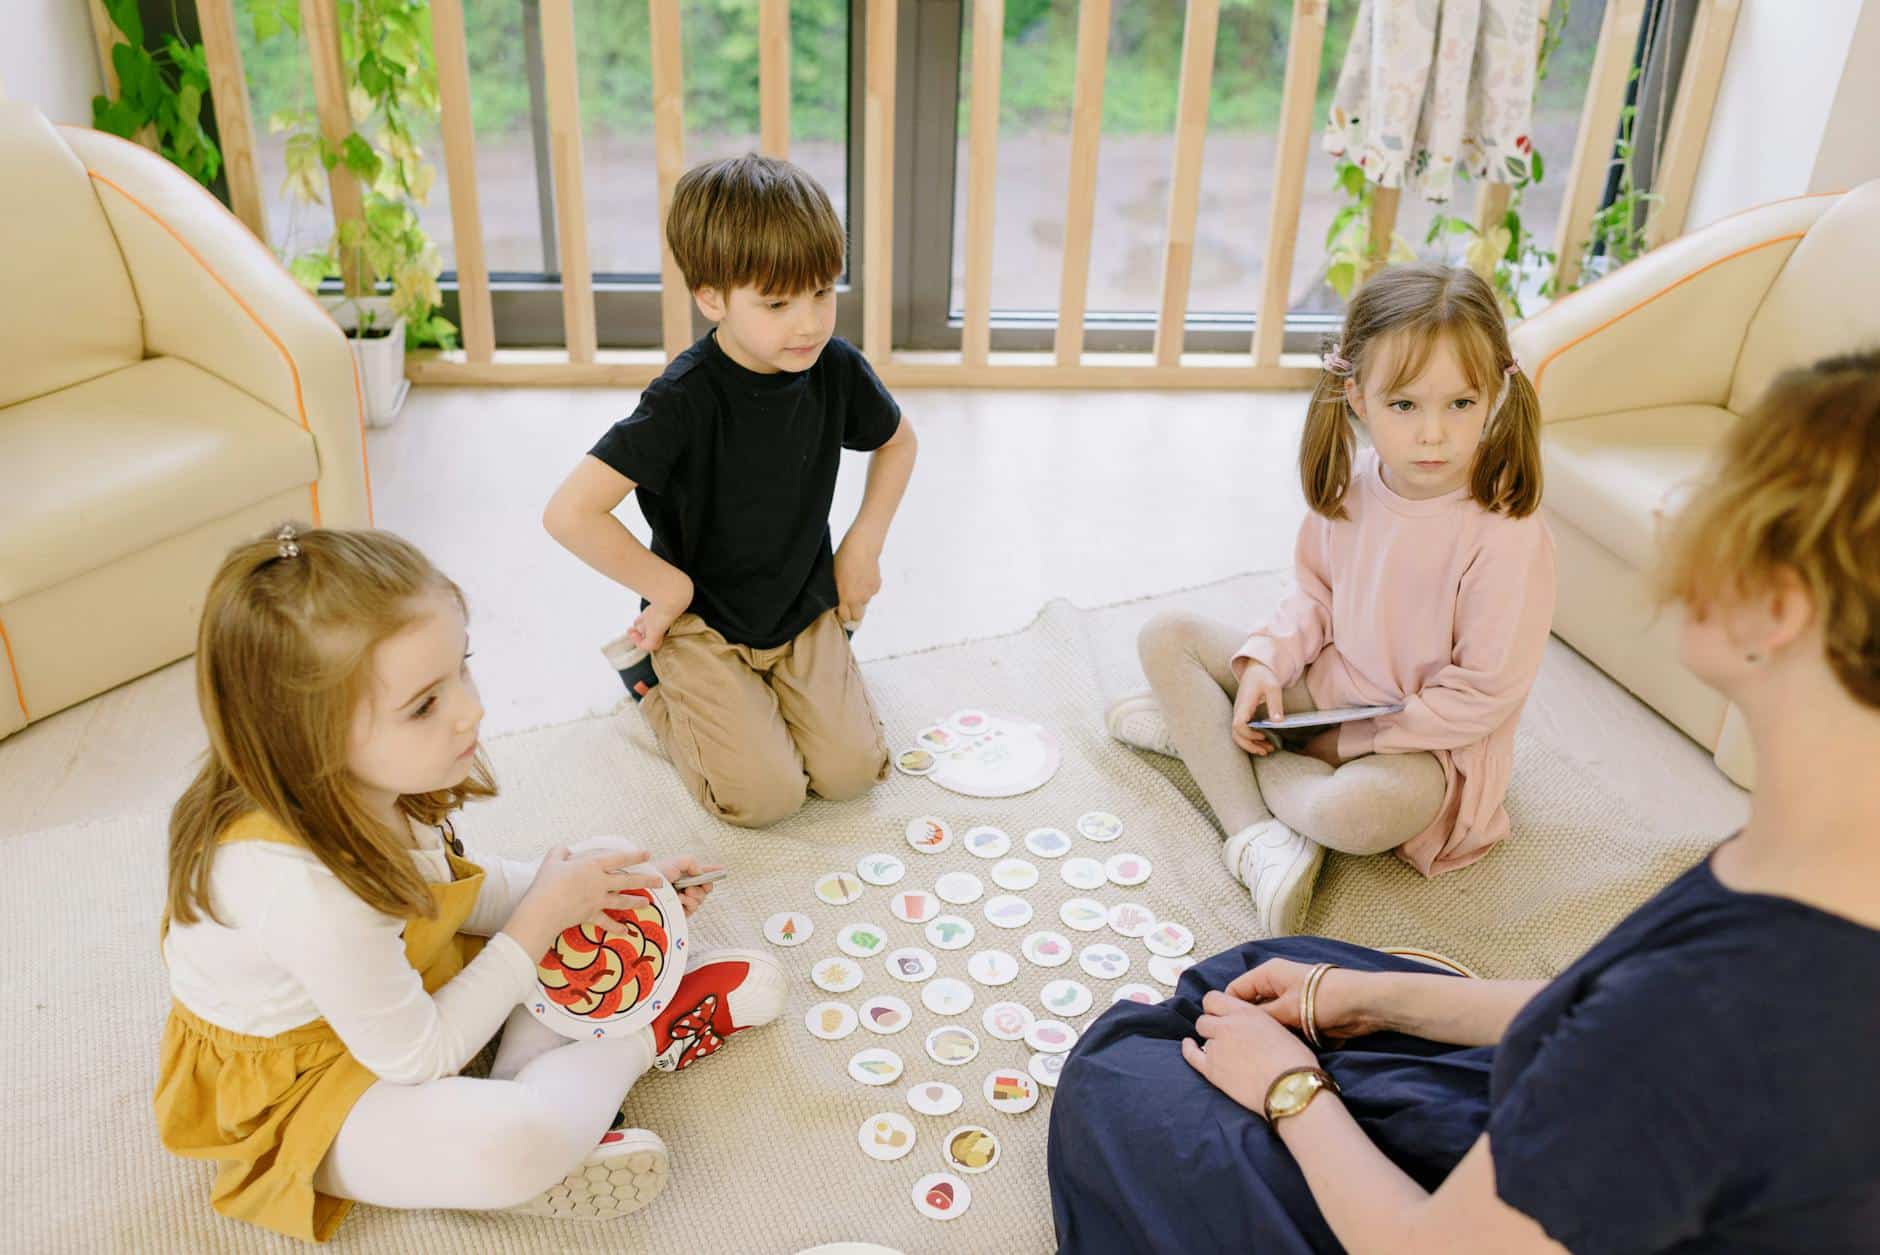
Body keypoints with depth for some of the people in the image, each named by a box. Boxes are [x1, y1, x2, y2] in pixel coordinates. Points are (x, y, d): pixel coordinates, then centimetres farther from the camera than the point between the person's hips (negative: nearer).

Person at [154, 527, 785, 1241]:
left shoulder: (363, 783, -17)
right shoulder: (304, 886, -40)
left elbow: (447, 885, 4)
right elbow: (414, 1058, -26)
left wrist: (578, 888, -11)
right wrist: (543, 915, -21)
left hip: (394, 993, 8)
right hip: (292, 1096, -8)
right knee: (512, 1149, -34)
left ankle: (527, 1078, -7)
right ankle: (647, 1038, -5)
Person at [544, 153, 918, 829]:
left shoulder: (836, 369, -11)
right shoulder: (685, 400, -26)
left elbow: (898, 441, 12)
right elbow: (569, 513, -30)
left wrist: (863, 546, 3)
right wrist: (671, 589, -18)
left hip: (804, 608, 4)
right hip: (704, 621, -4)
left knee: (850, 772, -8)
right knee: (766, 796, -13)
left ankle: (775, 673, 20)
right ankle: (652, 677, 12)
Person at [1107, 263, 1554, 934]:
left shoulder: (1507, 535, -26)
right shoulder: (1349, 482, -8)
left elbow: (1485, 693, -22)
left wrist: (1346, 741, -19)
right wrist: (1265, 663, -11)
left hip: (1427, 737, -6)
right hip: (1323, 684, 7)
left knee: (1354, 812, -39)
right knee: (1167, 637, -2)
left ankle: (1199, 730, -9)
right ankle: (1258, 836, -17)